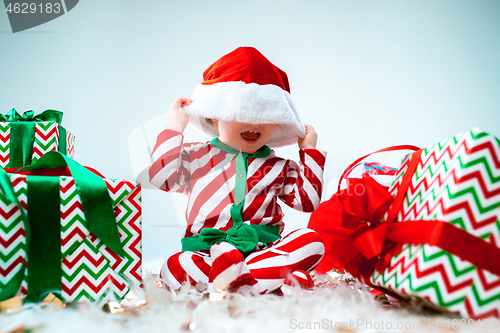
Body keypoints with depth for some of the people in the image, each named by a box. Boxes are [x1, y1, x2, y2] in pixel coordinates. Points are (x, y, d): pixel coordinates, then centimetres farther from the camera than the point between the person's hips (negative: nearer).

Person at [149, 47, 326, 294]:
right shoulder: (195, 157, 11)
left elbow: (308, 201, 6)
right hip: (205, 252, -1)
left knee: (311, 241, -24)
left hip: (264, 250, 2)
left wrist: (309, 151, 10)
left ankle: (234, 277, -36)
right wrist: (175, 127, 0)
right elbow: (161, 178, -4)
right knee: (174, 267, -33)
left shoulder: (279, 167, 14)